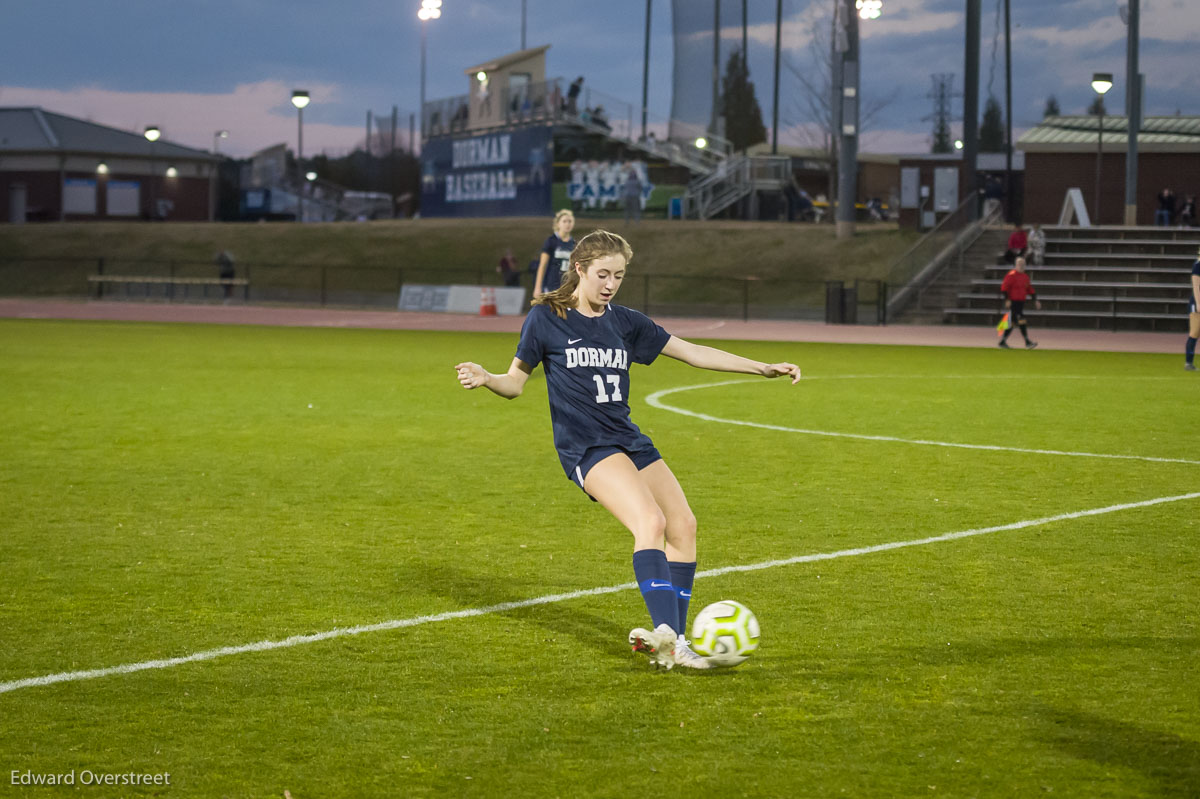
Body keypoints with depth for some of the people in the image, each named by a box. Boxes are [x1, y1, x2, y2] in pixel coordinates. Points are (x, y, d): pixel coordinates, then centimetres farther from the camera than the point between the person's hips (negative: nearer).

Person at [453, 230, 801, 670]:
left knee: (683, 524, -2)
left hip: (629, 439, 7)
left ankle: (672, 643, 5)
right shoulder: (546, 319, 0)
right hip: (584, 447, -7)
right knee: (650, 521, -26)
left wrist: (764, 368, 11)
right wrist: (485, 378, -20)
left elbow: (692, 352, 14)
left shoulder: (626, 323, 12)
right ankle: (667, 635, -39)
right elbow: (515, 383, 4)